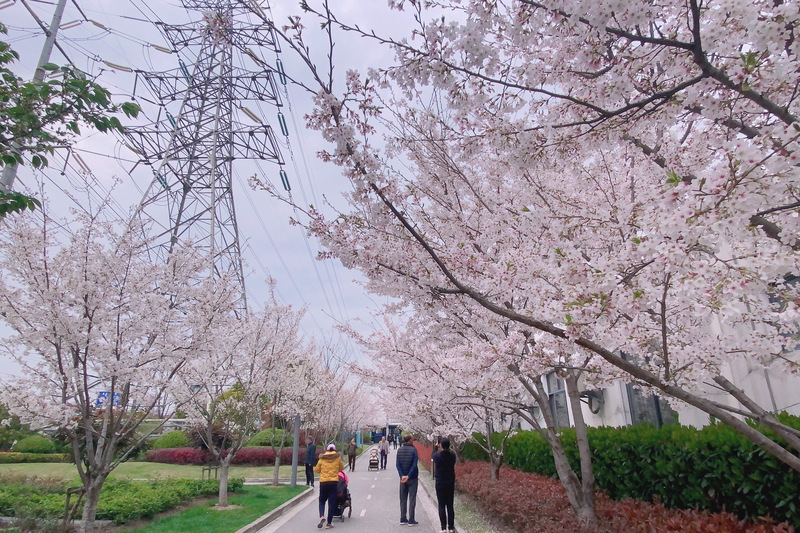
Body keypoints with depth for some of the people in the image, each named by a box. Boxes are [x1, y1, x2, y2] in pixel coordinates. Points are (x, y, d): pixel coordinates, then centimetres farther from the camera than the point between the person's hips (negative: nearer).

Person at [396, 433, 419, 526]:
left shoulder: (400, 450, 2)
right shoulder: (413, 450, -12)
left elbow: (397, 464, -4)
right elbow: (414, 465, -18)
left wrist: (402, 475, -9)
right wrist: (408, 476, -15)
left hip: (403, 478, 4)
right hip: (412, 478, -4)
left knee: (403, 499, 13)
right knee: (412, 499, 4)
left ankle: (403, 519, 17)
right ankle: (411, 520, 6)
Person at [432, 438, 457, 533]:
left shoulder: (437, 456, -13)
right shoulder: (452, 455, -9)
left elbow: (432, 455, 11)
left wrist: (435, 447, 28)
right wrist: (447, 449, 29)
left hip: (440, 483, -3)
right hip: (451, 482, 3)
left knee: (441, 506, 3)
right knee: (450, 506, 10)